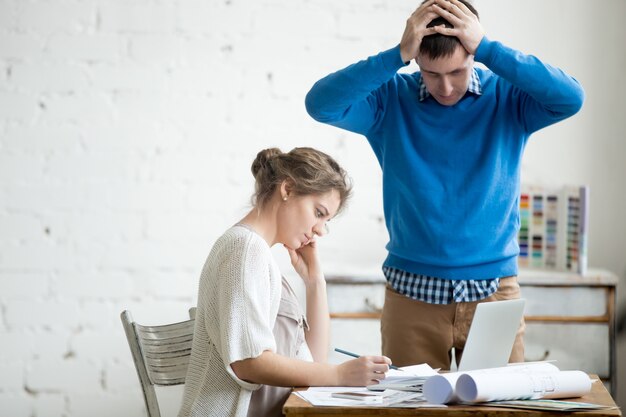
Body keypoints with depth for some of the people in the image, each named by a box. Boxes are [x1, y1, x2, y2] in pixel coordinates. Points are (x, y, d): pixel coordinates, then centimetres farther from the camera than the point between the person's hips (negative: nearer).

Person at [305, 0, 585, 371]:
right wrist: (398, 56, -22)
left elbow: (571, 98, -19)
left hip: (495, 291, 0)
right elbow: (321, 104, -16)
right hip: (411, 294, 0)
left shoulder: (507, 97, -2)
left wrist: (488, 49, -21)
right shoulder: (391, 99, -2)